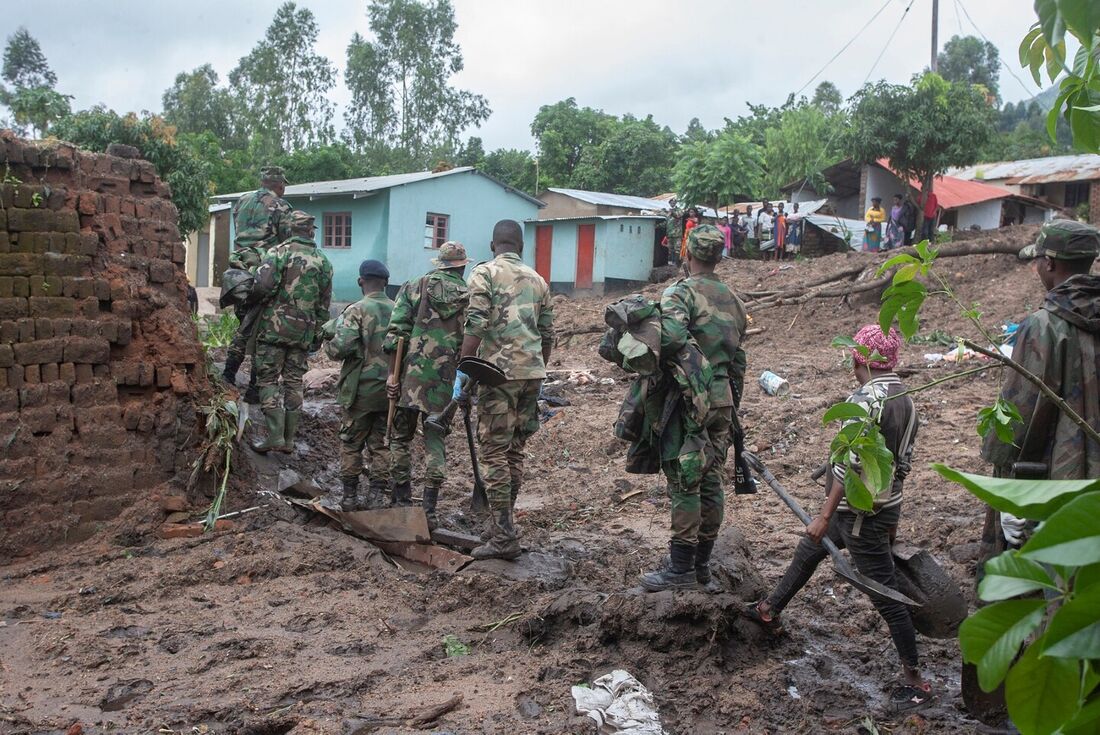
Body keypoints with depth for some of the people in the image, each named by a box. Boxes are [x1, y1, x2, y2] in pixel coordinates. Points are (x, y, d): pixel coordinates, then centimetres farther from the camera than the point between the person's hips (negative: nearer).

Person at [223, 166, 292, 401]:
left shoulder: (241, 202, 15)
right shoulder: (280, 207, -3)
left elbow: (238, 235, 18)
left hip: (239, 270, 6)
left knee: (246, 324, 17)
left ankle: (228, 375, 11)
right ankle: (255, 388, 2)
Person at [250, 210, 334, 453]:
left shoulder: (279, 252, -5)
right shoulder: (323, 261, 9)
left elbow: (263, 285, -17)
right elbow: (324, 304, 11)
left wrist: (263, 302, 4)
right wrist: (317, 335, 18)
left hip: (274, 326, -4)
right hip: (303, 332, 4)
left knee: (268, 379, 2)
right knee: (294, 383, 10)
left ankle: (275, 436, -6)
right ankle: (289, 440, 13)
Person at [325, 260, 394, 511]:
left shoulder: (357, 310, -12)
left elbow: (339, 347, -20)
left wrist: (327, 344, 1)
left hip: (363, 388, -4)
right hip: (391, 388, 4)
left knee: (351, 443, 9)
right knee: (380, 443, 13)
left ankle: (348, 495, 15)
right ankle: (375, 495, 14)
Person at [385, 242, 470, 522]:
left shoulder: (413, 288, 4)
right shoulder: (469, 298, 5)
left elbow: (396, 334, -3)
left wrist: (393, 375, -1)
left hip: (410, 374, 0)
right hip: (445, 380, 0)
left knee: (401, 436, 16)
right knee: (435, 441, 8)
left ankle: (401, 499, 20)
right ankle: (428, 507, 4)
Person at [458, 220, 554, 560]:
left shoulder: (485, 273, 0)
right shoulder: (538, 280, 17)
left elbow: (475, 326, -13)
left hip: (500, 371, -6)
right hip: (533, 373, 6)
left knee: (494, 453, -3)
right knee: (515, 450, 13)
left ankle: (503, 537, -5)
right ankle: (503, 528, 19)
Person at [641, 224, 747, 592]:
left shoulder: (680, 292, -10)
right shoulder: (734, 300, 13)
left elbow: (672, 337, -31)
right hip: (723, 400, 7)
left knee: (684, 483, -2)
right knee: (712, 482, 12)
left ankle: (681, 568, 3)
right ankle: (702, 561, 23)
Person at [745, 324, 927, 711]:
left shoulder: (865, 400, -21)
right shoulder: (906, 401, 5)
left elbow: (849, 465, -24)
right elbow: (903, 462, 12)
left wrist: (825, 517, -20)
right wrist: (891, 515, 22)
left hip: (860, 515, -9)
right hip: (885, 506, 10)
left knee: (885, 594, 1)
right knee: (808, 550, 24)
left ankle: (915, 679, 12)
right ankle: (769, 610, 40)